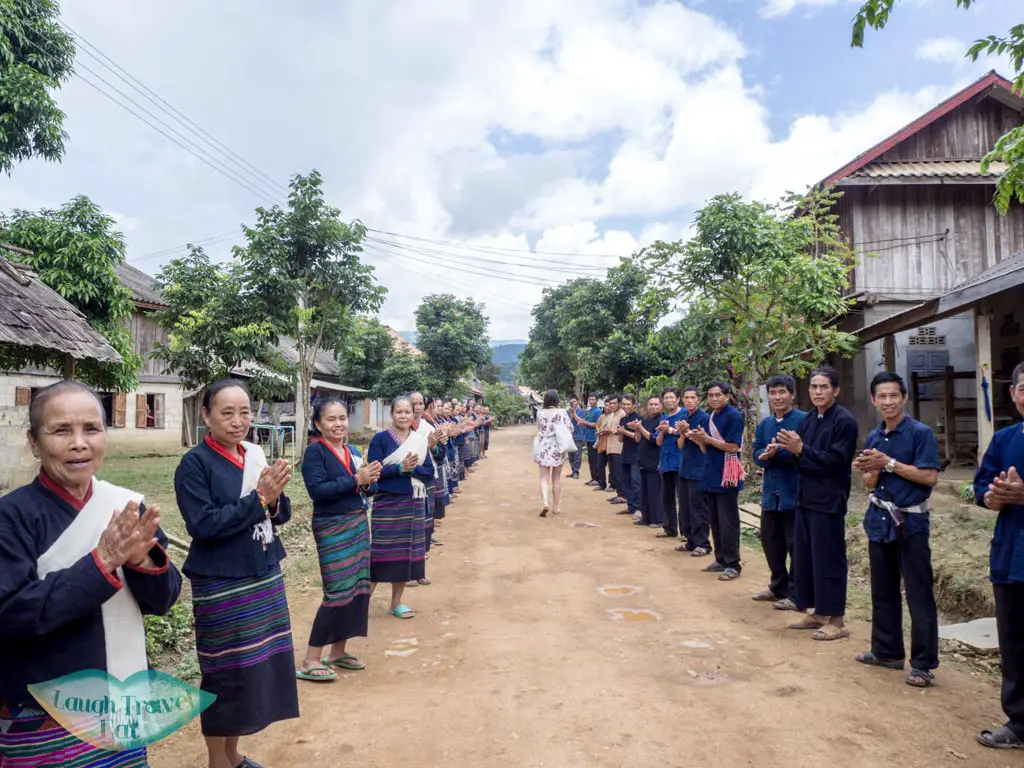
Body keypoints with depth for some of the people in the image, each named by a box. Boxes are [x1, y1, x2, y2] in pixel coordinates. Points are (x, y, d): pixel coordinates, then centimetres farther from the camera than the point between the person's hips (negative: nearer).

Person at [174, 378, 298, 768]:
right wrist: (258, 498, -22)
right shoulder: (195, 464, -12)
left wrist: (274, 498, -15)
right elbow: (203, 524, -20)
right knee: (225, 674, 4)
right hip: (221, 586, -6)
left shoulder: (256, 455, 5)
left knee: (257, 666, 14)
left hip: (265, 577, 6)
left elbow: (281, 514, 6)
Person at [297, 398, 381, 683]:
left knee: (359, 588, 10)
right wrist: (356, 479, -24)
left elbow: (368, 490, 10)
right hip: (332, 528, -7)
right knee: (339, 592, -8)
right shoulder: (315, 451, -11)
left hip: (359, 524, 7)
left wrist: (369, 481, -13)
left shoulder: (353, 451, 9)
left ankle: (338, 651, 25)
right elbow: (317, 490, -22)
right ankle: (310, 661, 5)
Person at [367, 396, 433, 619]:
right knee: (381, 551, -3)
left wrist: (412, 469, -16)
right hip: (387, 503, -4)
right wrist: (400, 468, -23)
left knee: (406, 550, 8)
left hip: (413, 503, 4)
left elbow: (429, 472, 2)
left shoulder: (420, 440, 6)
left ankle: (396, 603, 21)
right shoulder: (380, 439, -5)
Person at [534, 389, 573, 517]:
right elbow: (570, 428, -3)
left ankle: (545, 503, -18)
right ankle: (555, 506, 16)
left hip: (543, 447, 1)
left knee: (544, 477, 3)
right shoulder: (561, 412, -7)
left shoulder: (540, 413, -1)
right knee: (556, 478, 11)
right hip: (557, 447, 0)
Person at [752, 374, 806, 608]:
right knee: (770, 541, 16)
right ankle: (778, 587, 32)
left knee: (795, 545, 2)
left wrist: (778, 452, -24)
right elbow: (757, 454, 7)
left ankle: (795, 594, 14)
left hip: (795, 493, -7)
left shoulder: (803, 420, -10)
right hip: (771, 492, 7)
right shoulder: (765, 424, 11)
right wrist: (765, 455, -15)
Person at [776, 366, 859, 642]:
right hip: (806, 497, 8)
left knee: (829, 559, -3)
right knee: (805, 556, 12)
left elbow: (836, 461, -18)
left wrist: (801, 448, -21)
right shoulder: (809, 419, 12)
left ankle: (837, 620, 8)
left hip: (829, 500, -8)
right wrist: (790, 448, -4)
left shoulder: (845, 420, -11)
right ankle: (818, 613, 24)